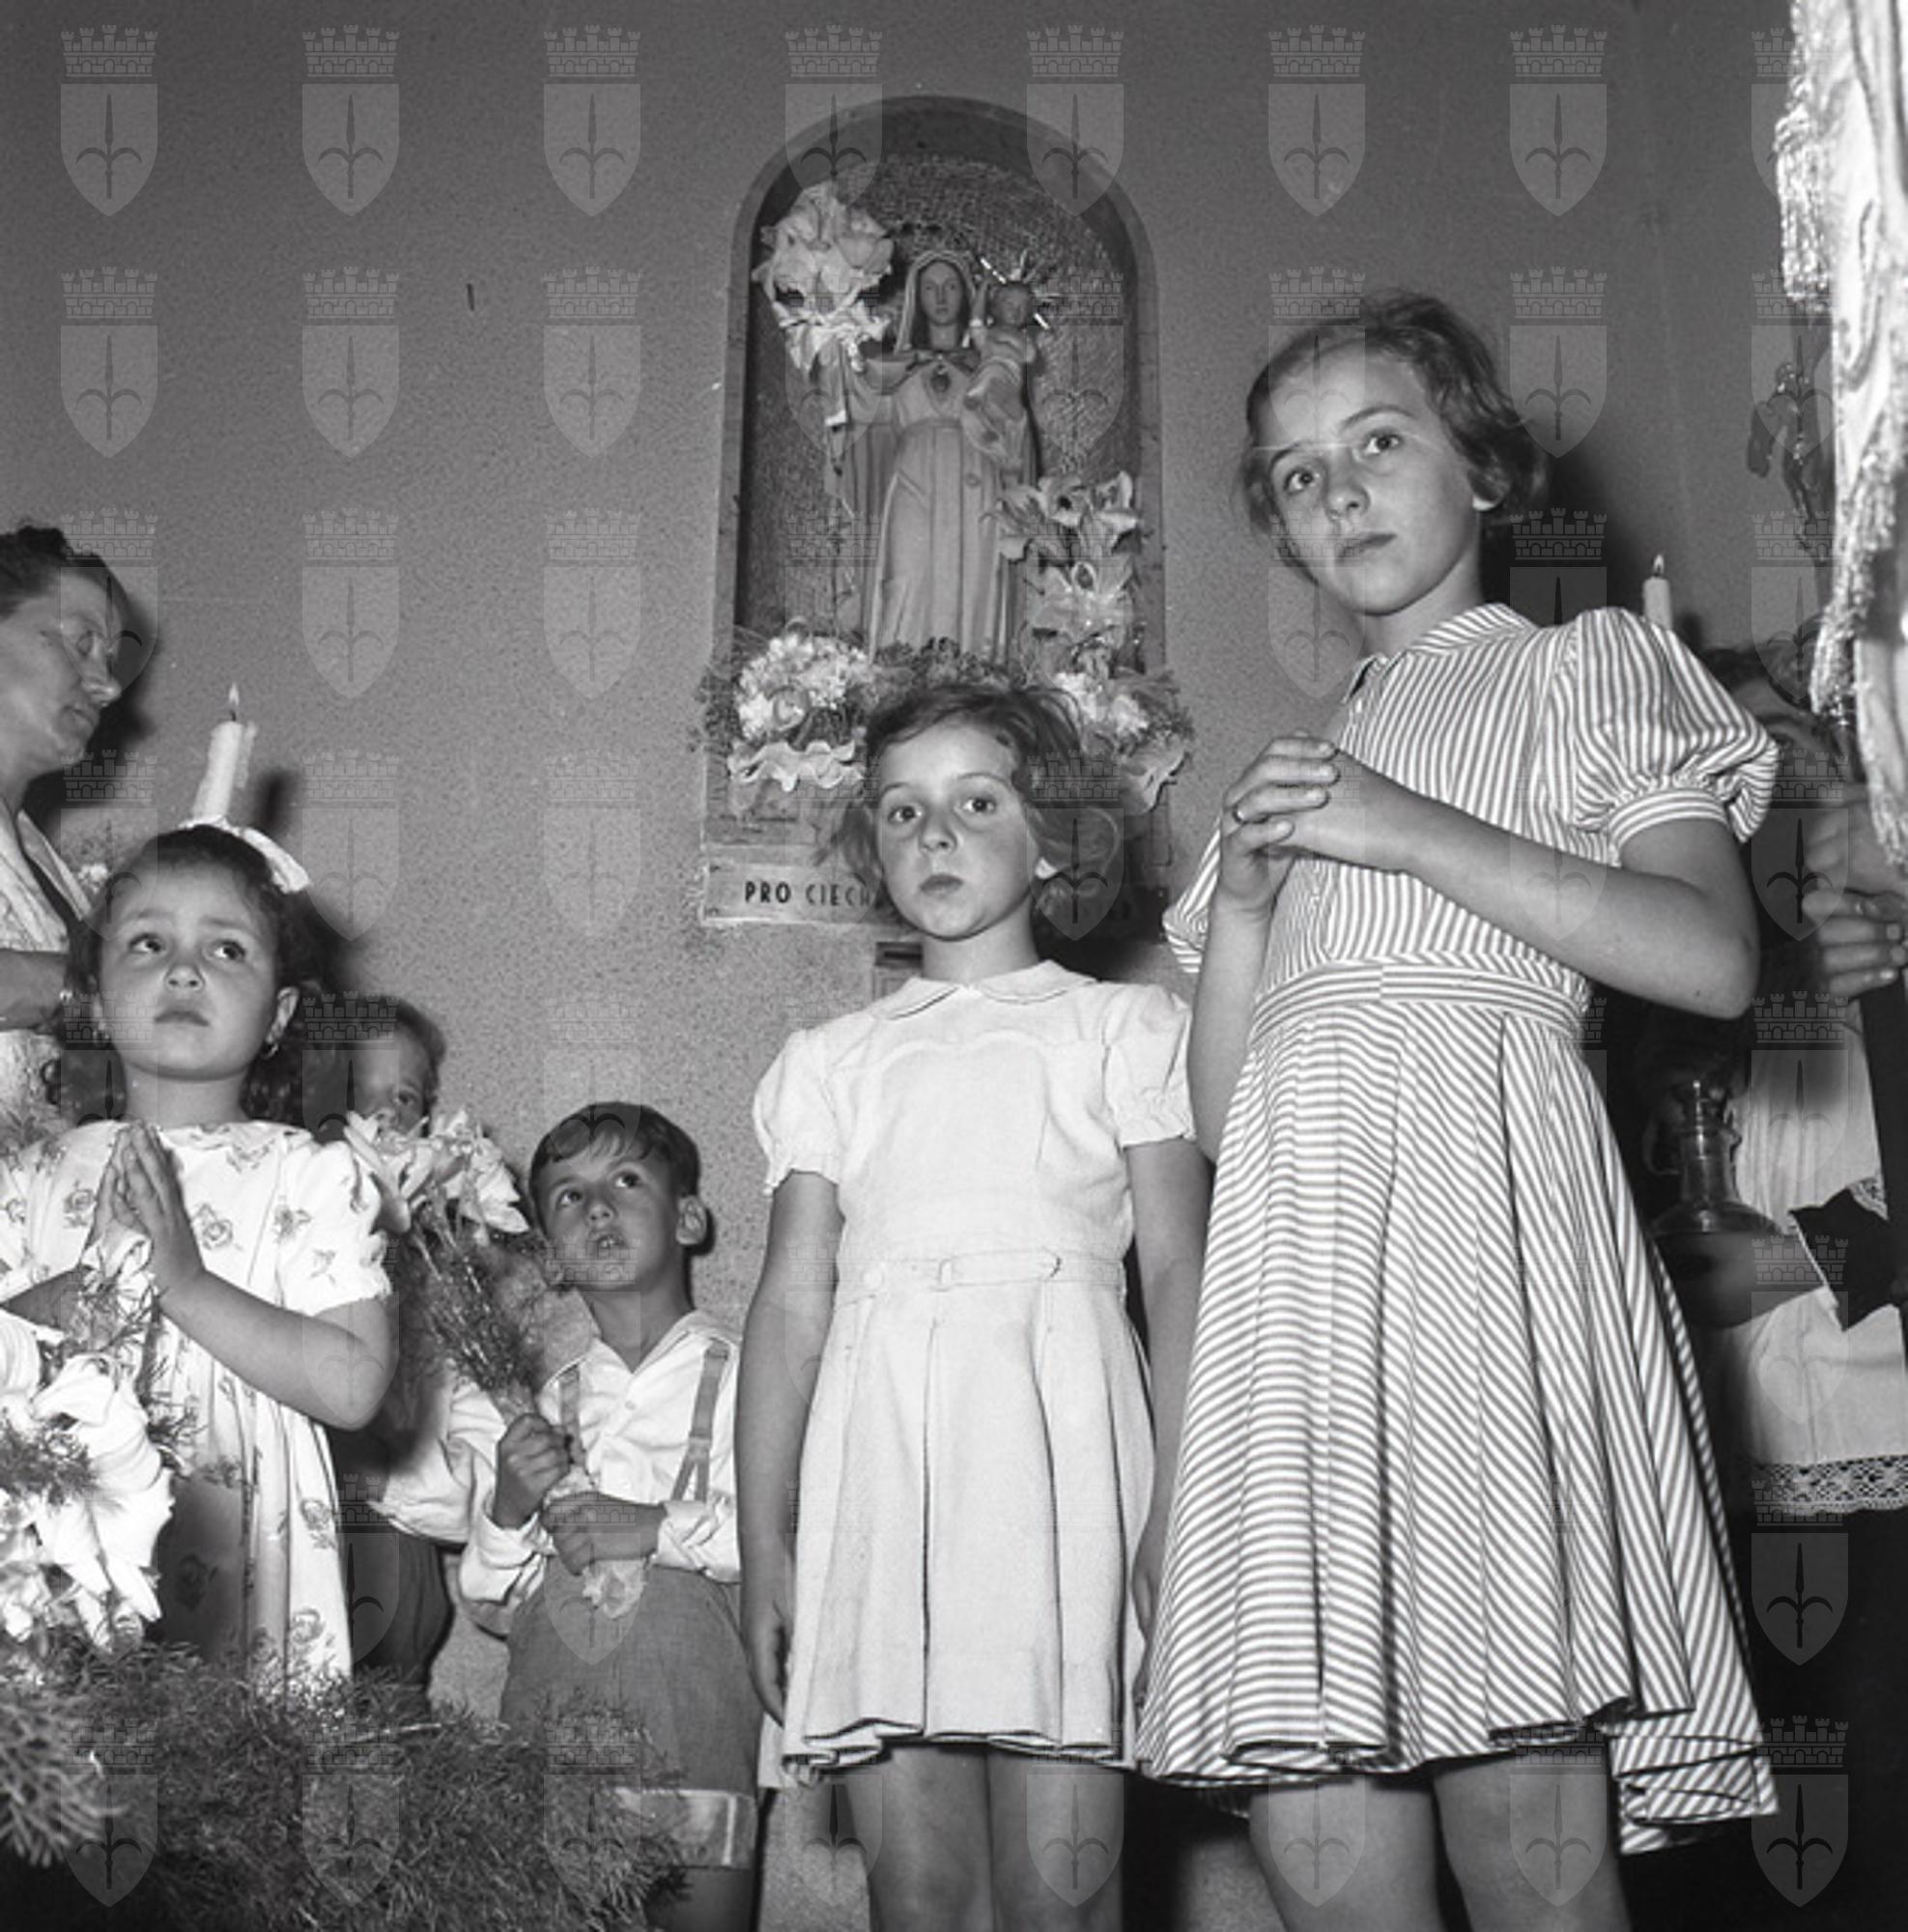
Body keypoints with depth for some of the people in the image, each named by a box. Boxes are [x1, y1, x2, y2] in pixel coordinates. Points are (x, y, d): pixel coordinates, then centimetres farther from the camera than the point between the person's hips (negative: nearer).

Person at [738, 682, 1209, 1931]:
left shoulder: (1125, 1028, 13)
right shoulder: (830, 1063, 20)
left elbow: (1179, 1276, 5)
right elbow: (792, 1303, 14)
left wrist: (1178, 1508, -8)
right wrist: (766, 1545, 5)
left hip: (1057, 1448, -2)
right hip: (878, 1462, 2)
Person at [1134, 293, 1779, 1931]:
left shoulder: (1587, 667, 16)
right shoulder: (1300, 767, 30)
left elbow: (1713, 960, -2)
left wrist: (1410, 832, -6)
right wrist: (1244, 899, 6)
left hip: (1482, 1196, -4)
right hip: (1298, 1249, 5)